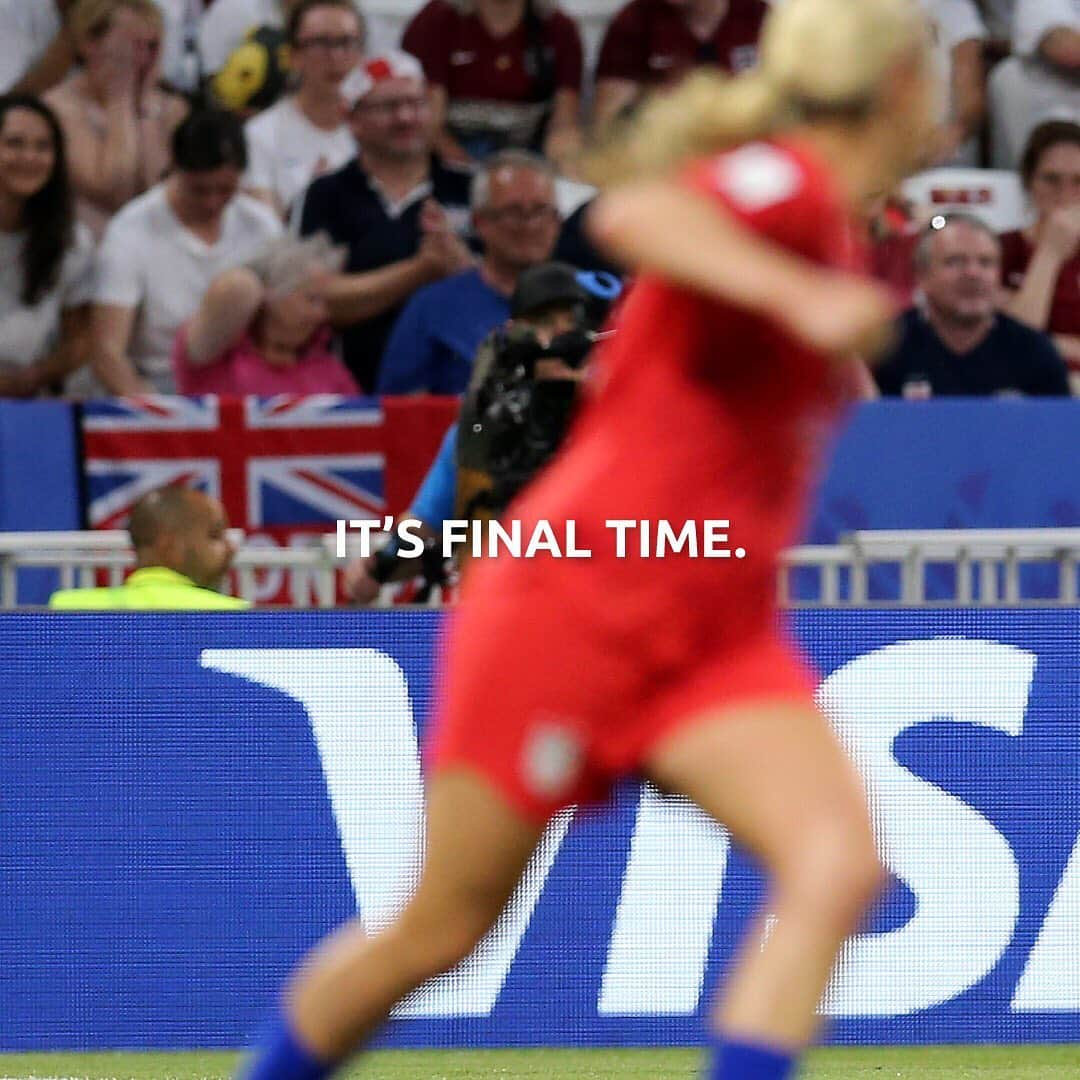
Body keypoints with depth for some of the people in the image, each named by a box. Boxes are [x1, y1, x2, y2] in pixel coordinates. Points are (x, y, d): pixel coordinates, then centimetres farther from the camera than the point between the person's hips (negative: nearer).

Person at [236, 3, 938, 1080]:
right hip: (570, 614, -8)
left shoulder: (815, 219, 11)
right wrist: (797, 296, -50)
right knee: (439, 930, 5)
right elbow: (631, 213, -39)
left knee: (839, 867, -18)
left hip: (714, 644, 8)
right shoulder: (785, 181, -16)